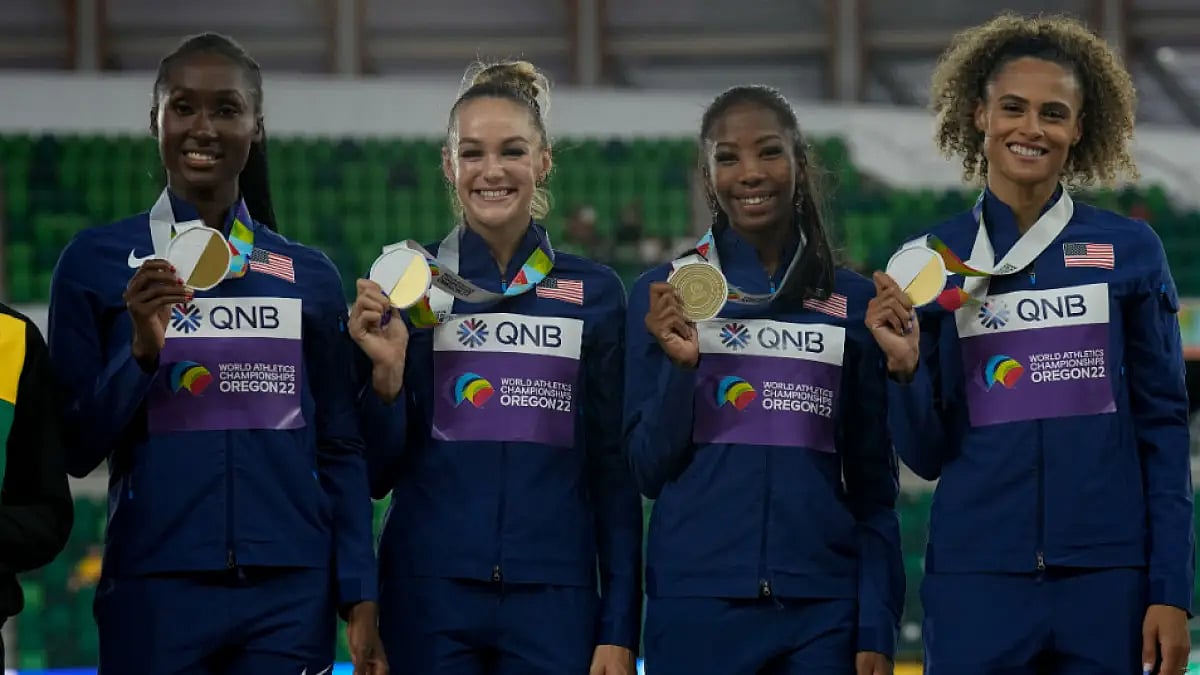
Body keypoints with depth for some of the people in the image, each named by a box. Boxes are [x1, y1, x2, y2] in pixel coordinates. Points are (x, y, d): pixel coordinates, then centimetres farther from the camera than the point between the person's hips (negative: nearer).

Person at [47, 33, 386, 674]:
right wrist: (141, 352, -13)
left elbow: (340, 451, 10)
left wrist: (360, 598, 2)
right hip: (154, 590, -2)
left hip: (292, 591, 2)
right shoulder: (97, 260, 3)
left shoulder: (310, 275, 8)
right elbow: (73, 451, 2)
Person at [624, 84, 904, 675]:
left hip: (823, 606, 1)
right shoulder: (667, 293, 5)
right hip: (697, 601, -1)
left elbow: (874, 487, 9)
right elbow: (648, 471, 3)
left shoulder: (852, 300, 8)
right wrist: (680, 365, -12)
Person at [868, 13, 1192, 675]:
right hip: (977, 580, 1)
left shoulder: (1129, 250, 3)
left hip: (1106, 580, 0)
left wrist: (1171, 591, -3)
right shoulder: (931, 259, 5)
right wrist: (906, 368, -11)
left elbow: (1162, 427, 4)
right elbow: (926, 456, 8)